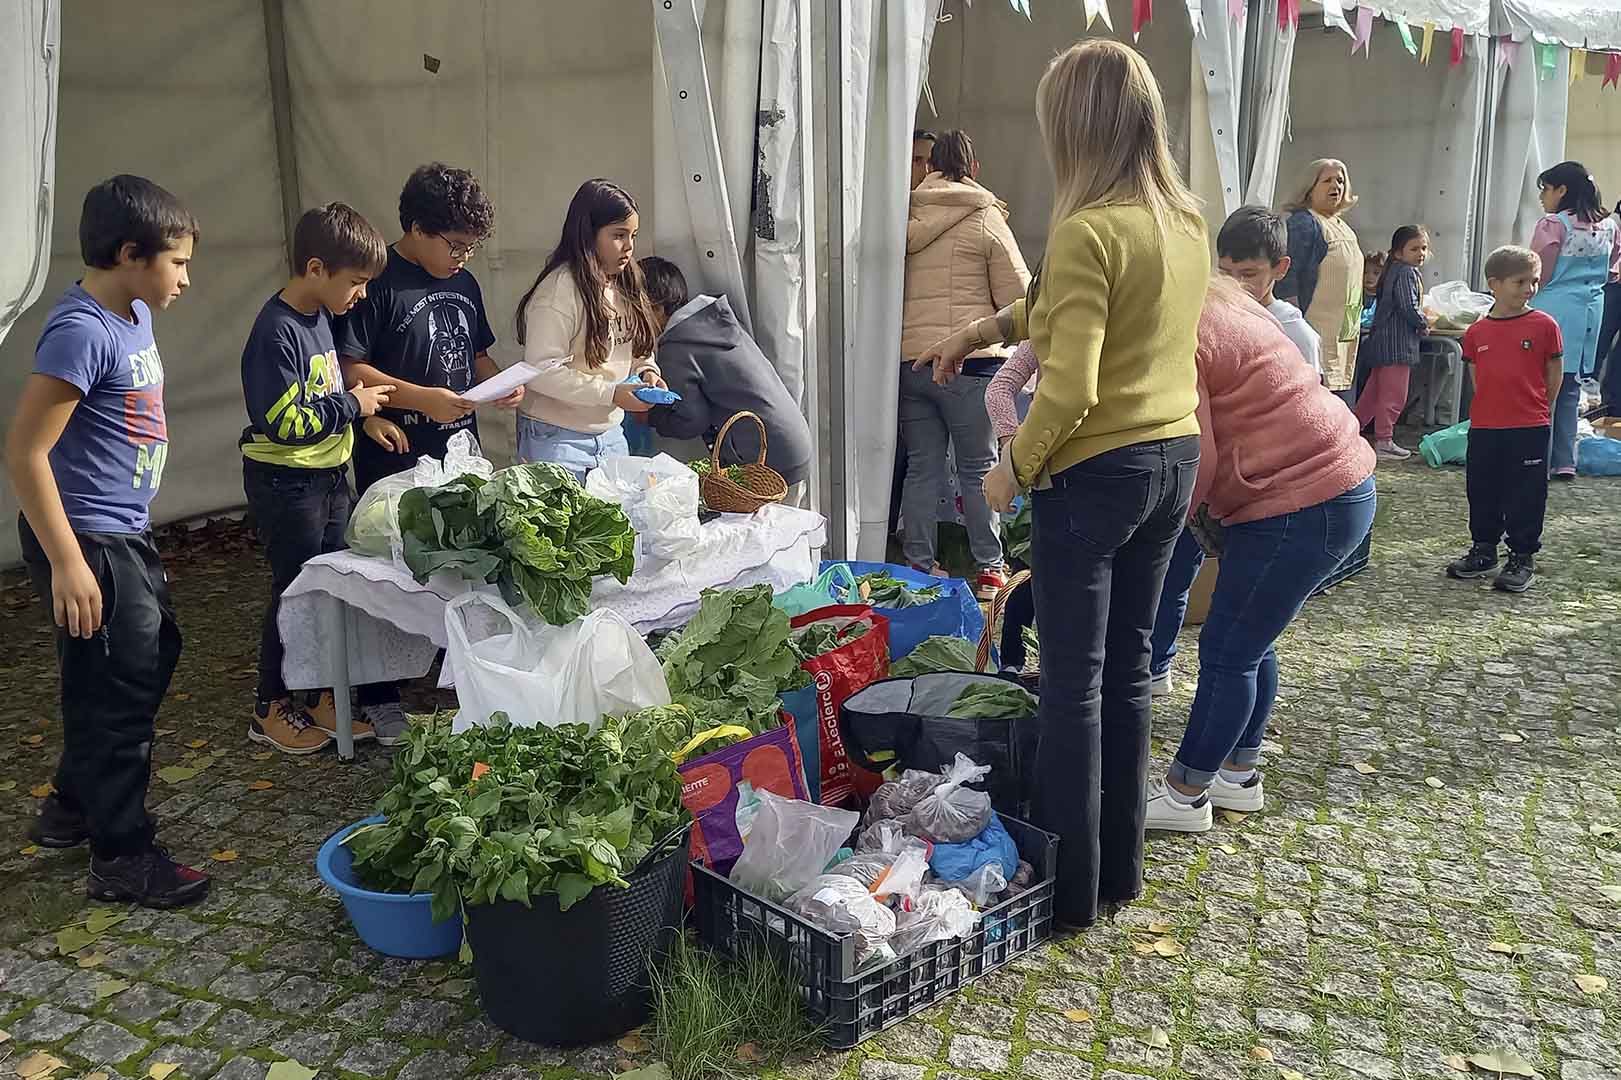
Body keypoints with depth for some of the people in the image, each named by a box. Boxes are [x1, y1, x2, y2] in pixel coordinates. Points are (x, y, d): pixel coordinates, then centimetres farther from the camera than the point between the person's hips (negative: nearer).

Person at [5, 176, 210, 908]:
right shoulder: (82, 332, -22)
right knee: (118, 694, 2)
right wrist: (67, 562, -24)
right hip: (87, 540, -10)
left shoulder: (132, 315, 5)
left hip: (126, 532, 10)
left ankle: (73, 805, 39)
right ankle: (122, 858, 18)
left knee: (155, 656, 22)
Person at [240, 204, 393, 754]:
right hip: (288, 483, -9)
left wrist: (364, 409, 5)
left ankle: (327, 698, 27)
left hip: (329, 476, 9)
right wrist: (352, 405, -17)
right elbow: (284, 423, -26)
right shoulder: (277, 331, -21)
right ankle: (273, 709, 19)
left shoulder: (320, 317, 7)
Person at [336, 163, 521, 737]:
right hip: (396, 459, -7)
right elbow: (348, 368, -15)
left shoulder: (464, 284, 12)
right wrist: (421, 398, -21)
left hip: (459, 452, 7)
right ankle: (379, 699, 13)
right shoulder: (378, 285, -11)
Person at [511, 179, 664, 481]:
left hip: (611, 434, 8)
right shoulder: (559, 289, -18)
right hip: (558, 439, -7)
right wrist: (610, 394, -24)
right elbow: (542, 370, -22)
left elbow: (636, 348, 19)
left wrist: (645, 371, -3)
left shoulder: (623, 287, 7)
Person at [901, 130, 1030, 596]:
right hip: (970, 361, -4)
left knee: (922, 468, 9)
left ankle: (919, 566, 13)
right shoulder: (986, 218, -2)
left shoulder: (907, 220, 9)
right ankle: (990, 569, 10)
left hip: (910, 361, 4)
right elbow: (1019, 297, -1)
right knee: (979, 470, 4)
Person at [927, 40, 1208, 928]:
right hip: (1174, 461, 8)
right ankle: (1119, 868, 29)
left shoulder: (1088, 230, -19)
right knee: (1128, 670, 17)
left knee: (1072, 685, 3)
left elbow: (1069, 391, -23)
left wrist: (1012, 470, -8)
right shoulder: (1186, 222, 8)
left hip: (1096, 473, -8)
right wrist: (982, 330, 25)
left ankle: (1068, 889, 15)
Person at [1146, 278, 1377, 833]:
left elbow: (1195, 459, -19)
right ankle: (1238, 775, 33)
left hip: (1303, 505, -10)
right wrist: (1200, 508, 6)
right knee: (1251, 641, 19)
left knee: (1227, 651, 0)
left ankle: (1184, 795, 13)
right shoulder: (1209, 305, 14)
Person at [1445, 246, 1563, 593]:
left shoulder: (1544, 325, -4)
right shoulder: (1477, 332, 4)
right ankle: (1483, 550, 27)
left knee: (1526, 495, 3)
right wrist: (1489, 407, 8)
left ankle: (1522, 558, 13)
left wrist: (1538, 410, 5)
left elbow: (1555, 374, 3)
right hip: (1483, 426, 3)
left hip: (1530, 428, -3)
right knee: (1482, 492, 12)